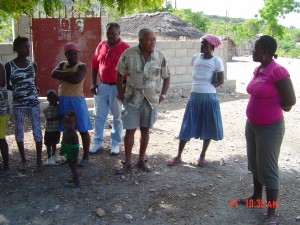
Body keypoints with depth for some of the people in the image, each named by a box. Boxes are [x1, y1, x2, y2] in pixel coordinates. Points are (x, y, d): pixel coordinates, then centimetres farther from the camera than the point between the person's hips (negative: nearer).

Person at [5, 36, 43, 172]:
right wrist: (19, 90, -6)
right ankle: (23, 160, 22)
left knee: (37, 130, 0)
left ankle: (39, 160, 11)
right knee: (19, 131, 7)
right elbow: (7, 85, 6)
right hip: (18, 104, -1)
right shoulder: (9, 66, -3)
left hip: (33, 102, 1)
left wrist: (33, 90, -3)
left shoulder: (33, 65, 4)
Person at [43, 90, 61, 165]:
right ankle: (49, 159, 12)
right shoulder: (47, 109, -16)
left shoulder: (59, 106, 1)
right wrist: (58, 117, -27)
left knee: (54, 143, 20)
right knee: (49, 144, 4)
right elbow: (49, 119, -21)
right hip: (49, 130, -5)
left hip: (57, 129, 5)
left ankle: (54, 156, 34)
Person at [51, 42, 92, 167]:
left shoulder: (82, 66, -5)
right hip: (63, 100, 5)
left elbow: (77, 79, -22)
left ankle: (85, 157, 8)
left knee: (83, 130, -2)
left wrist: (62, 76, -8)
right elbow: (53, 74, -8)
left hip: (76, 100, -5)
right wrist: (70, 74, -16)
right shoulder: (62, 64, 11)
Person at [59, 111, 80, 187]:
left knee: (73, 168, 5)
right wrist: (62, 151, 20)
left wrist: (75, 157, -22)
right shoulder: (65, 132, -2)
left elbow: (76, 147, -24)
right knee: (71, 167, 23)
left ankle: (76, 182, 19)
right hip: (68, 155, 8)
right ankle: (74, 179, 40)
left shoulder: (74, 135, -27)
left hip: (72, 156, -8)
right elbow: (63, 142, 13)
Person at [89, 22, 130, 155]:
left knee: (117, 117, 7)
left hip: (117, 87, -4)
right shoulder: (101, 46, 7)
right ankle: (98, 142, 21)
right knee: (99, 115, 9)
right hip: (102, 86, 4)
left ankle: (115, 144, 19)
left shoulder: (125, 48, -8)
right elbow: (94, 66, 12)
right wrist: (93, 83, 7)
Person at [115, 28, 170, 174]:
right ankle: (127, 162, 14)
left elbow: (166, 77, 6)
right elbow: (119, 74, 2)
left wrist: (162, 95, -1)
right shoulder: (128, 54, -8)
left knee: (145, 130, 10)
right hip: (132, 99, -1)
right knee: (130, 130, 1)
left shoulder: (160, 56, -4)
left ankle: (141, 160, 25)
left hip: (151, 100, 2)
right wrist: (120, 93, -1)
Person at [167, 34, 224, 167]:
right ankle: (178, 156, 13)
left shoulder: (217, 61, -5)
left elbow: (221, 81, 1)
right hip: (195, 97, 3)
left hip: (209, 98, -3)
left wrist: (209, 87, -2)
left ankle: (202, 156, 22)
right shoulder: (195, 58, 5)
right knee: (187, 127, 4)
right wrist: (202, 86, 11)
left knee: (208, 127, 6)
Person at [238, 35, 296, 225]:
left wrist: (274, 109, -2)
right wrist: (269, 106, 6)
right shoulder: (258, 70, 5)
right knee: (255, 164, 20)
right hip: (252, 125, 9)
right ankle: (257, 198, 38)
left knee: (268, 170, -1)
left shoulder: (278, 71, -21)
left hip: (270, 128, -9)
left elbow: (290, 101, -17)